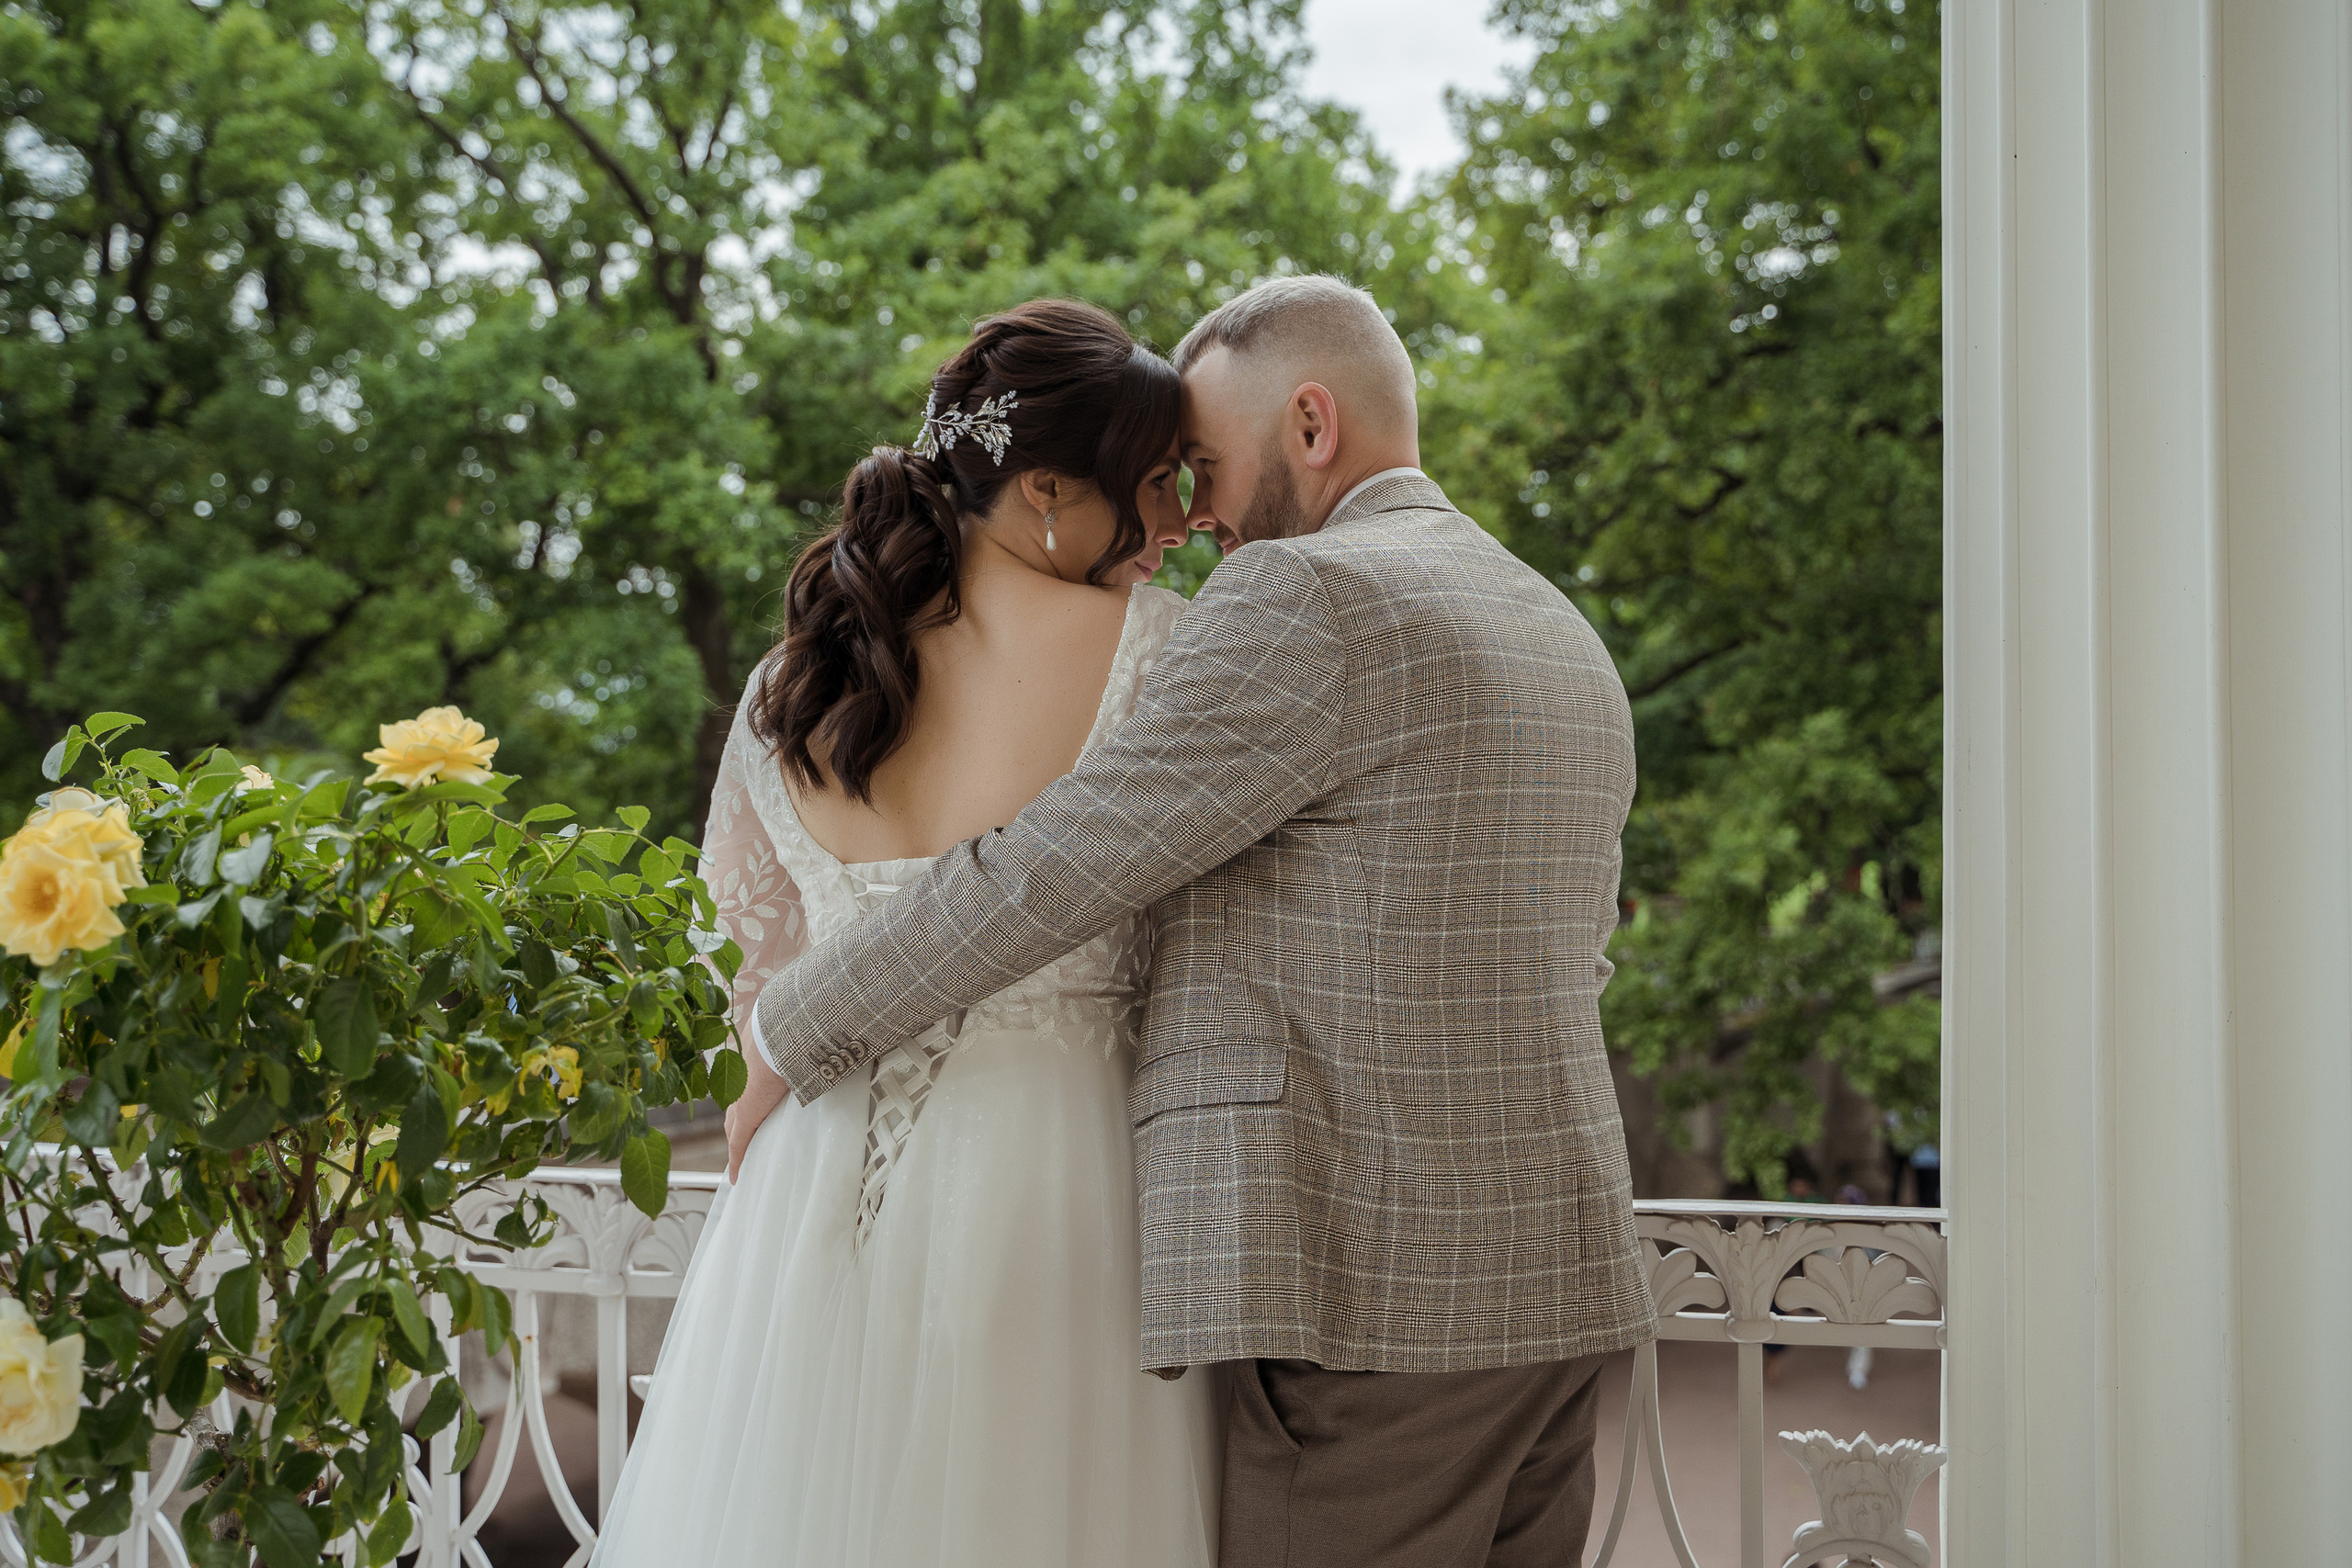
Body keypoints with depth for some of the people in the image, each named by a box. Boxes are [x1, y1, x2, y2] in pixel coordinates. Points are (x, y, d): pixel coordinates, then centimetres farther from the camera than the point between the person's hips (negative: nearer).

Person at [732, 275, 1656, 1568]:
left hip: (1369, 1295, -9)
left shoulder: (1305, 597, -10)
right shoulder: (1564, 637, 19)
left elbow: (1049, 870, -11)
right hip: (1556, 1280, 9)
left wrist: (797, 1040, 0)